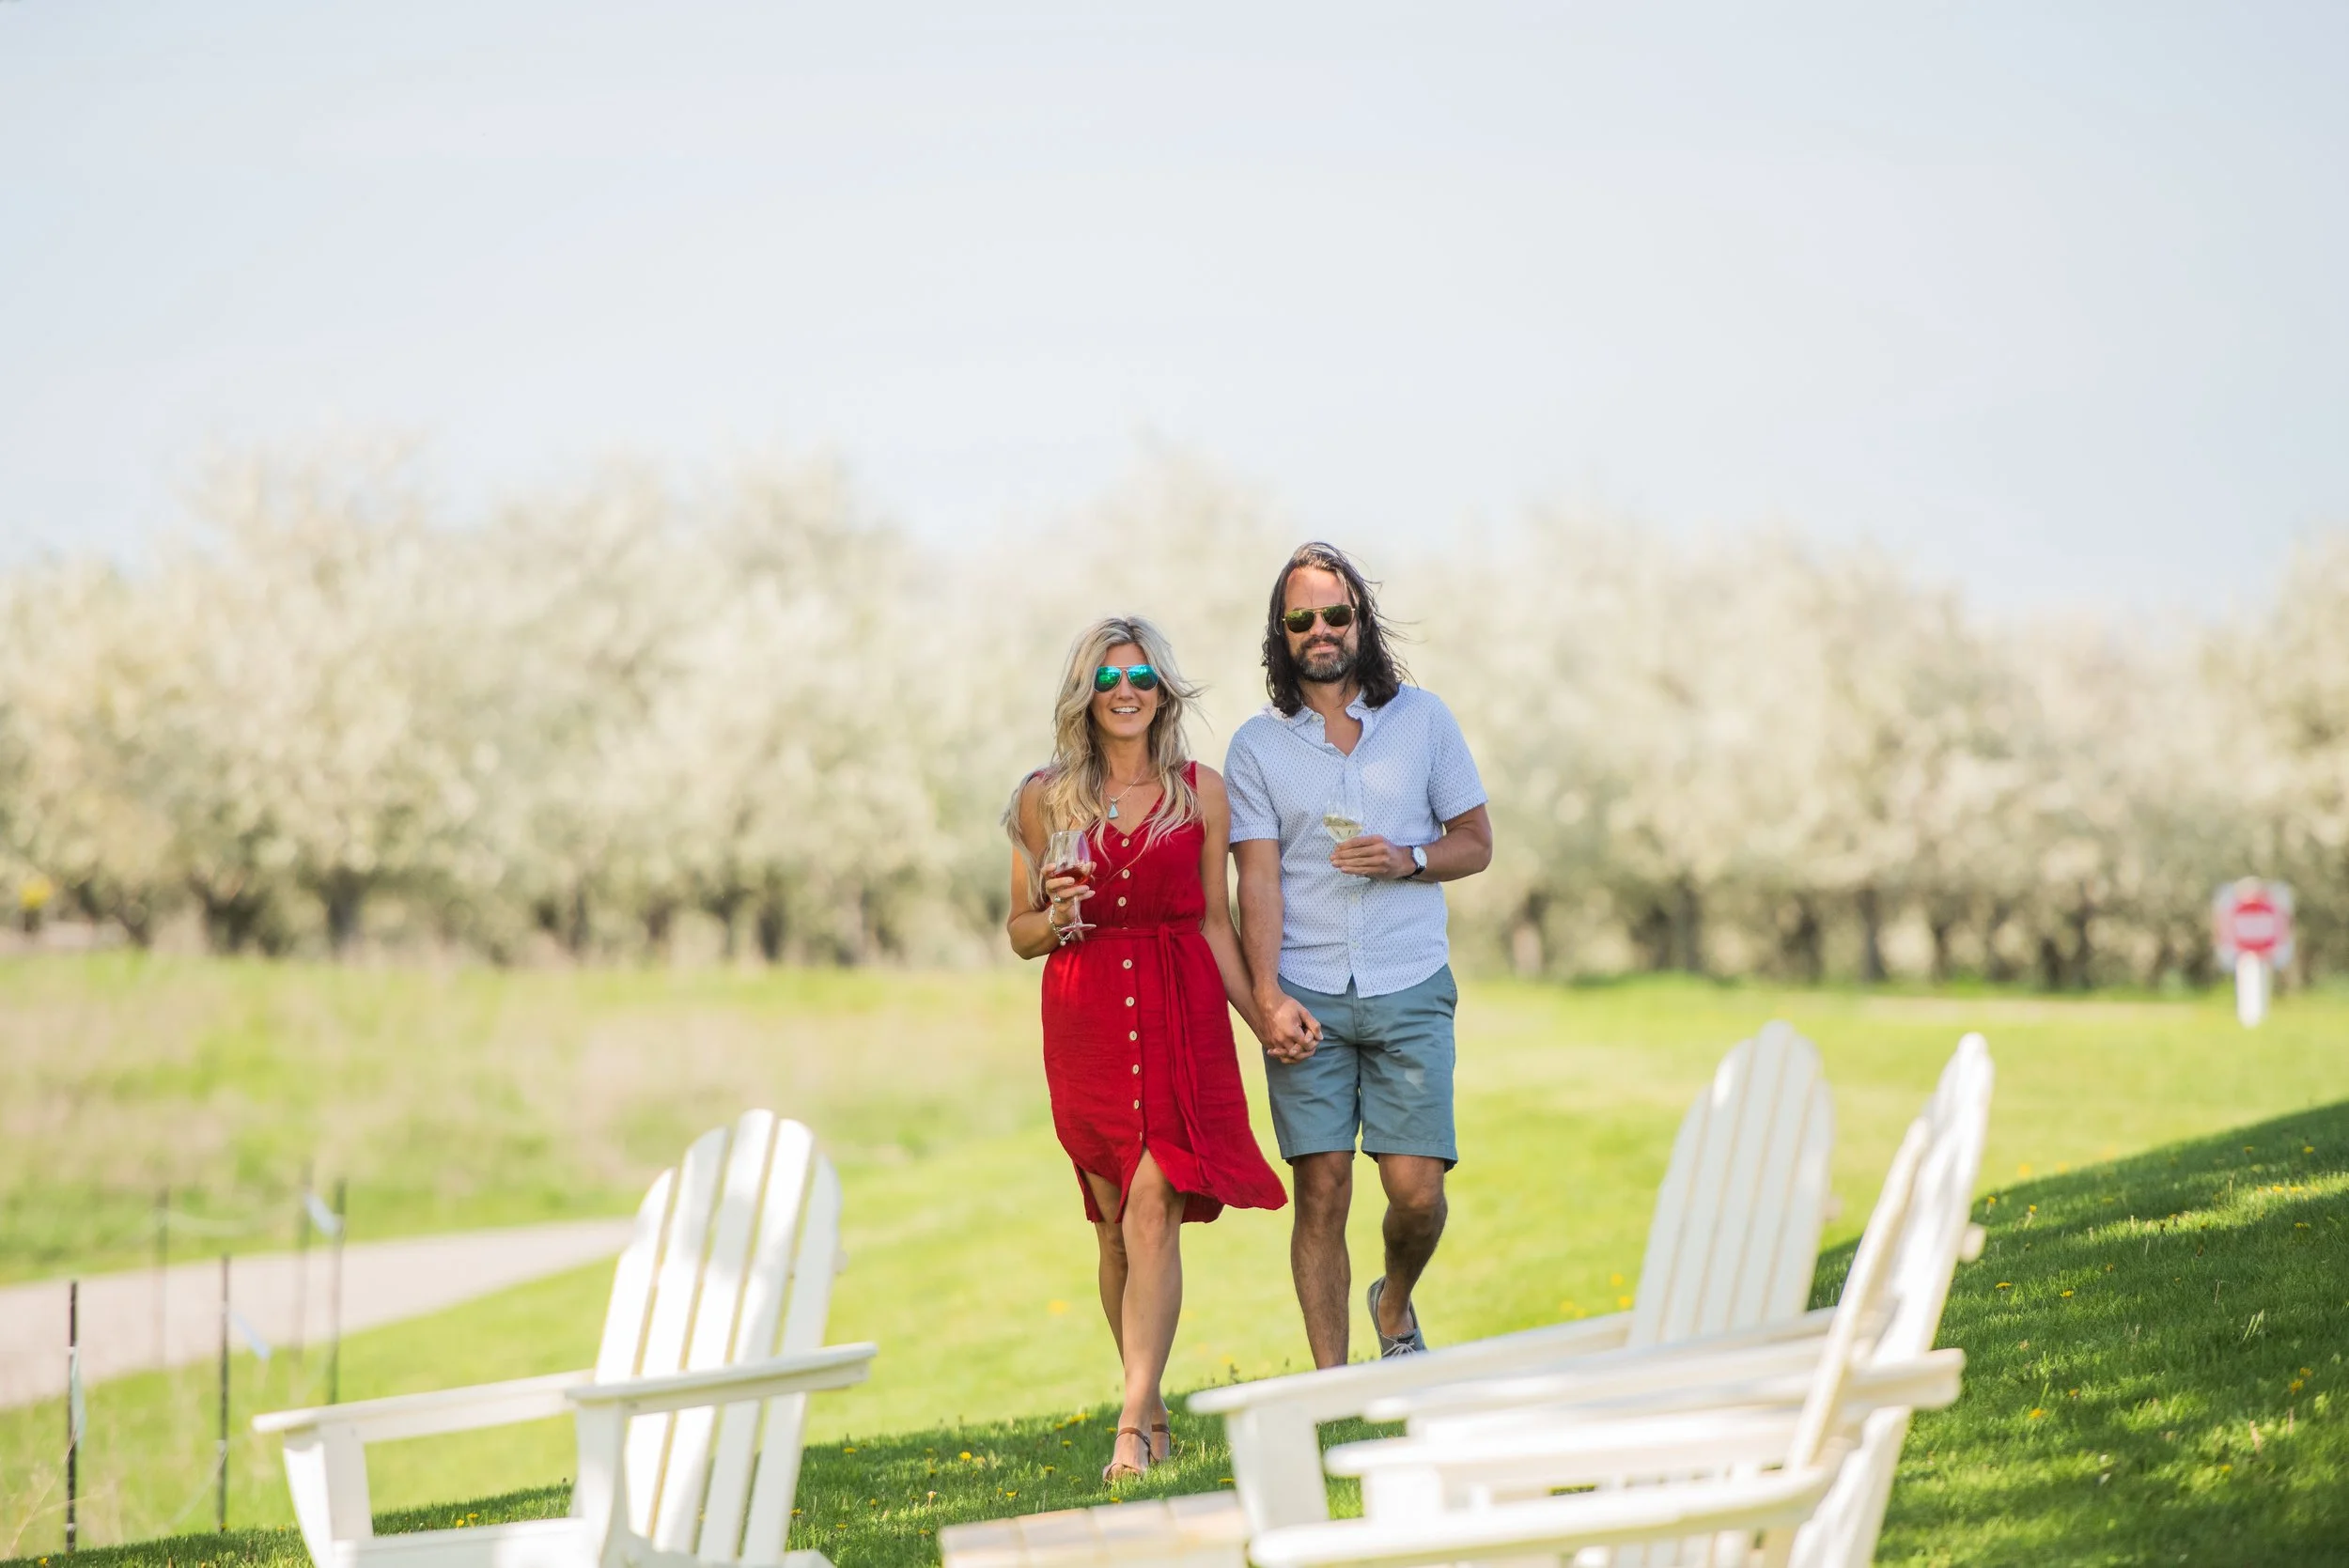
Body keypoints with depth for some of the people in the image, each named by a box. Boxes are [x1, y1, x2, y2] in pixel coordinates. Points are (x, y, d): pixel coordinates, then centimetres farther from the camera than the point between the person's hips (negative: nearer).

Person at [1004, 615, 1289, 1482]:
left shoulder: (1201, 793, 5)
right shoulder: (1046, 799, 6)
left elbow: (1214, 923, 10)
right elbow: (1020, 933, 10)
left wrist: (1264, 1020, 3)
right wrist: (1056, 917, -12)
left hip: (1181, 1017, -2)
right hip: (1085, 1018, 2)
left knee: (1151, 1215, -14)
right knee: (1116, 1227, 7)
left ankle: (1134, 1428, -19)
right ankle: (1153, 1407, 21)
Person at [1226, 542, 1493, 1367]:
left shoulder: (1423, 719, 8)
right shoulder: (1257, 746, 5)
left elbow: (1476, 842, 13)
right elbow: (1257, 880, -2)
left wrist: (1409, 859, -9)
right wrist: (1268, 1001, -14)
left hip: (1409, 991, 1)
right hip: (1306, 1000, -1)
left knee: (1416, 1190, -6)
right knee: (1321, 1191, -5)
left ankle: (1395, 1305, 26)